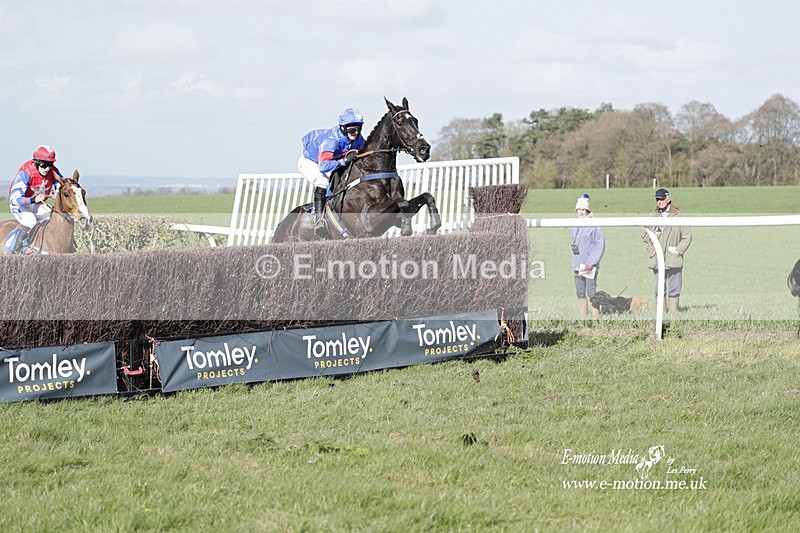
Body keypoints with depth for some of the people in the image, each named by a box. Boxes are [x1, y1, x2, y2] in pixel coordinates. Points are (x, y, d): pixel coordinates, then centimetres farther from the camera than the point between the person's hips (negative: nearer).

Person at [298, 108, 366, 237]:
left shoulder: (358, 139, -19)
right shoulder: (331, 140, -41)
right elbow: (323, 166, -49)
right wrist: (345, 160, -58)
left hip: (329, 161, 8)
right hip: (309, 162, -8)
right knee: (323, 182, -32)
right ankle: (318, 219, -31)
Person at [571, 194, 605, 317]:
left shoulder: (594, 226, -8)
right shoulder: (575, 227, 13)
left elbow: (600, 245, -11)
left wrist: (590, 263, -16)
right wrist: (574, 266, 14)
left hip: (590, 266, -7)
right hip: (578, 265, 7)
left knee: (591, 292, -8)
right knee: (580, 293, 9)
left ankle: (595, 317, -6)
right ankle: (582, 317, 14)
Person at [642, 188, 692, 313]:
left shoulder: (678, 217, 1)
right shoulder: (653, 217, 11)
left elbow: (687, 236, 2)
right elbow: (644, 235, 18)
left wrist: (678, 250, -7)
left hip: (673, 260, -3)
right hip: (657, 260, 3)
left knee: (674, 289, -3)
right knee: (659, 289, 5)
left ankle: (673, 312, -1)